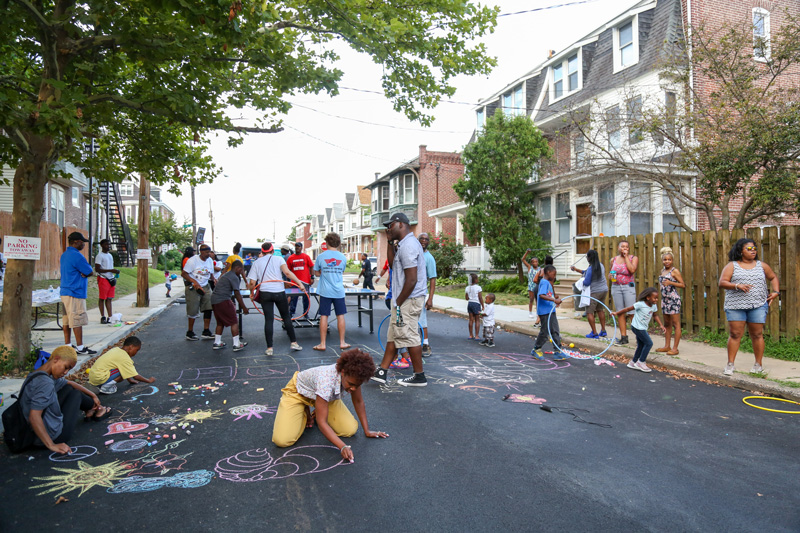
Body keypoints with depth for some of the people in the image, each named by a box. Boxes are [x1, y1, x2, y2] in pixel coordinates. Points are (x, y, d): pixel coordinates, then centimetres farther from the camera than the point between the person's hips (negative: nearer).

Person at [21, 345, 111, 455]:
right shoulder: (45, 383, -28)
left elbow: (69, 384, 20)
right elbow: (34, 417, -34)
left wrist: (92, 395, 28)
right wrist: (51, 445, -33)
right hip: (53, 436, -9)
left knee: (69, 389, 18)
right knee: (76, 394, 10)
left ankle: (90, 411, 41)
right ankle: (96, 410, 39)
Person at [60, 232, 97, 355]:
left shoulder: (64, 255, 16)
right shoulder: (77, 256, -16)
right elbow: (91, 272, -11)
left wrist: (84, 273, 4)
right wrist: (86, 272, 6)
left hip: (65, 292, 10)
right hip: (75, 293, -10)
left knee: (67, 320, 12)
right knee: (78, 321, -5)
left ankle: (67, 345, 18)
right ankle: (80, 347, -1)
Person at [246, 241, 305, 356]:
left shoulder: (256, 262, 9)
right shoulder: (278, 259, 4)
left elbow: (252, 283, 3)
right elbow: (287, 272, -13)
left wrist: (251, 293, 19)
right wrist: (299, 282, -12)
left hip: (264, 293, 1)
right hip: (279, 292, -1)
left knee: (268, 320, 3)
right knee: (286, 317, 12)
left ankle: (269, 348, 4)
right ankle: (293, 342, 16)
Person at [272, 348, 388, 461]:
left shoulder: (353, 377, -26)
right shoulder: (327, 380, -44)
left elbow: (358, 402, -7)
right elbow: (321, 422, -39)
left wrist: (367, 430, -8)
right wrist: (343, 447, -46)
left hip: (328, 396, 5)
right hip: (298, 392, -5)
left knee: (351, 430, -13)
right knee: (282, 441, -22)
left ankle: (317, 413, 14)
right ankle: (305, 414, 8)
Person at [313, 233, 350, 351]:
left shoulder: (321, 256, -3)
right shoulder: (343, 257, 2)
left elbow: (316, 273, 5)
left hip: (325, 291, -1)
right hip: (339, 292, 1)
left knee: (324, 316, 3)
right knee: (340, 316, 8)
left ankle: (322, 344, 7)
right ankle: (342, 343, 14)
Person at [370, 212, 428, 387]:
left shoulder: (408, 245, -19)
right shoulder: (406, 243, 15)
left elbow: (412, 280, -23)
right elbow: (393, 264, 23)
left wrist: (399, 303, -17)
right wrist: (390, 242, 13)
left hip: (408, 300, -11)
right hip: (404, 300, 11)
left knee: (410, 337, -2)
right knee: (393, 336, 13)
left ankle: (419, 377, 10)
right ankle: (381, 371, 20)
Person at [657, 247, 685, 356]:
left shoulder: (675, 271, -7)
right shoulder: (662, 271, 13)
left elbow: (683, 285, -11)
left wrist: (670, 283, -23)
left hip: (673, 299, -8)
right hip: (664, 299, 8)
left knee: (676, 324, -4)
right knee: (666, 324, 12)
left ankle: (675, 348, -2)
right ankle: (667, 346, 19)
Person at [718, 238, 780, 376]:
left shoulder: (761, 266, 12)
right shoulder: (732, 266, 3)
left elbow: (773, 278, 25)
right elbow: (722, 283, -6)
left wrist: (776, 292, 10)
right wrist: (737, 286, -21)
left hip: (758, 305, 2)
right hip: (735, 305, -2)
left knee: (757, 334, 5)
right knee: (735, 334, -3)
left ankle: (758, 364, 17)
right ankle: (730, 364, 3)